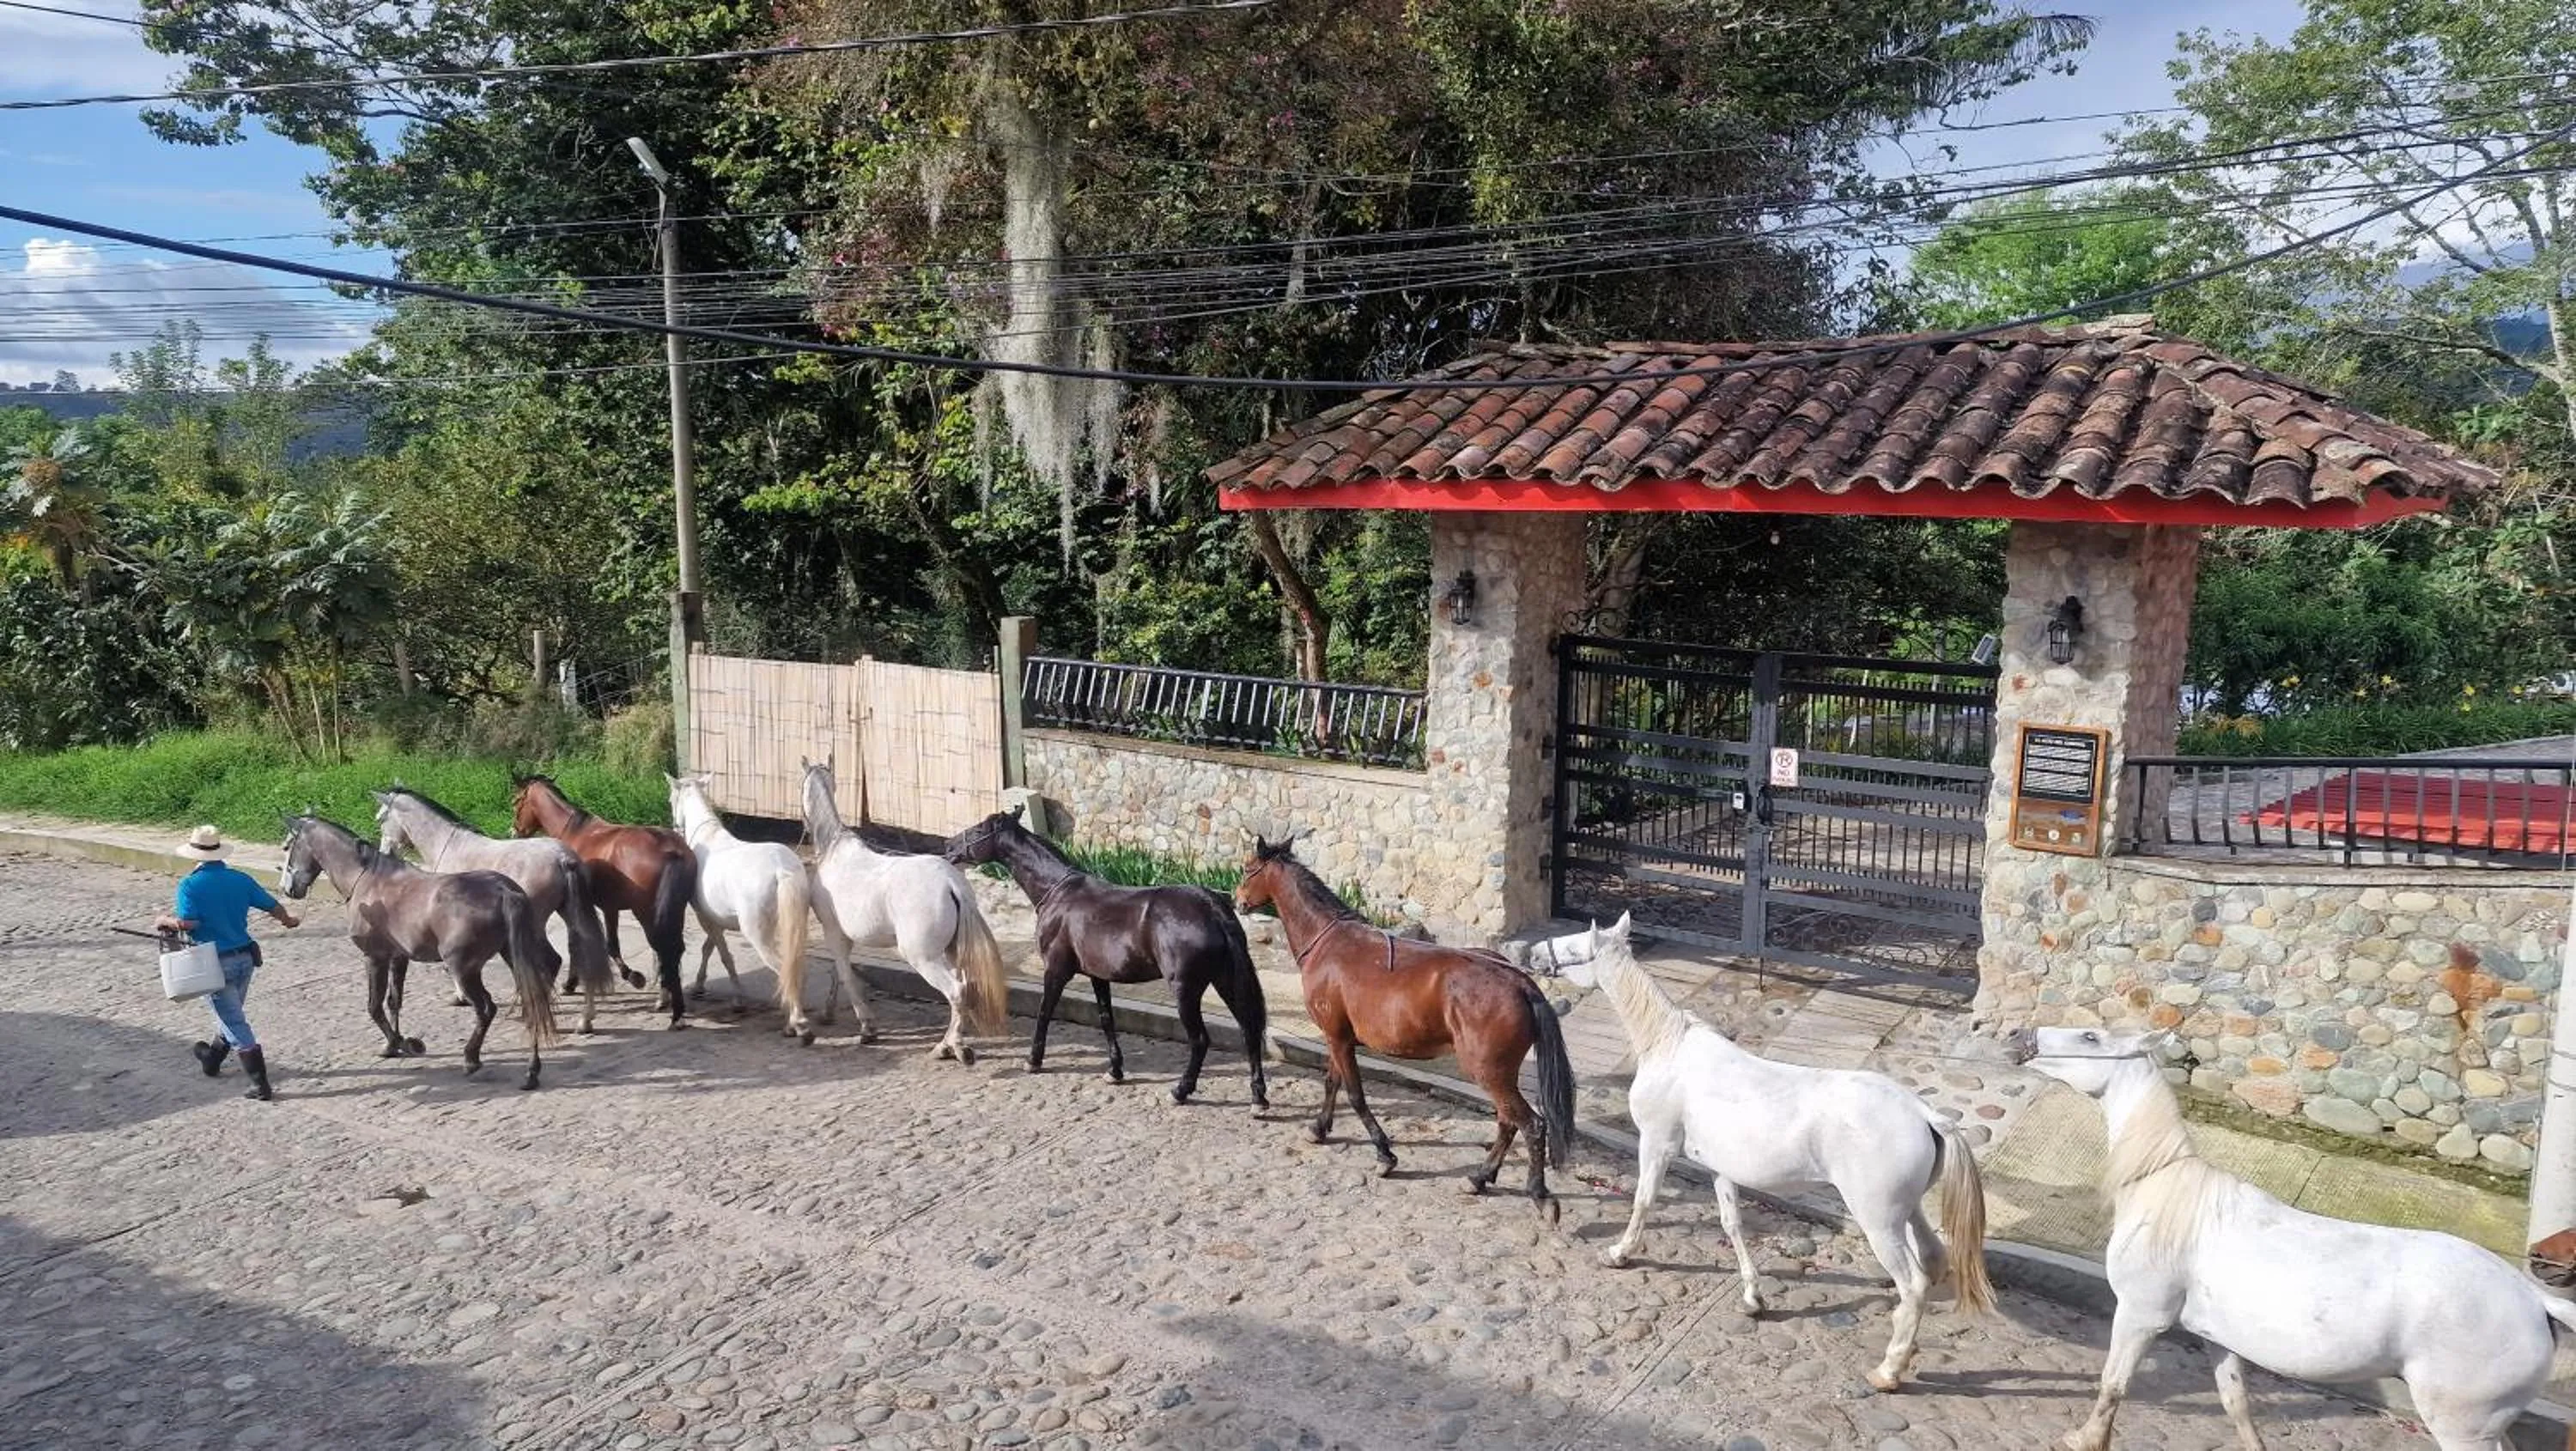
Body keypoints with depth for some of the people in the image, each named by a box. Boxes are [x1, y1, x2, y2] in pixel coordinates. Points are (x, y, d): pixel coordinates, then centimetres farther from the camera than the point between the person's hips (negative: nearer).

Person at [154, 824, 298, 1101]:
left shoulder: (190, 885, -11)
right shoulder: (241, 880, 1)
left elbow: (187, 922, -23)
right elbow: (273, 906, 4)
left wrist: (166, 921, -2)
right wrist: (287, 920, 25)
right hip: (245, 958, 5)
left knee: (234, 1022, -2)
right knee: (231, 1013, 25)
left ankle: (261, 1084, -5)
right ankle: (212, 1058, 48)